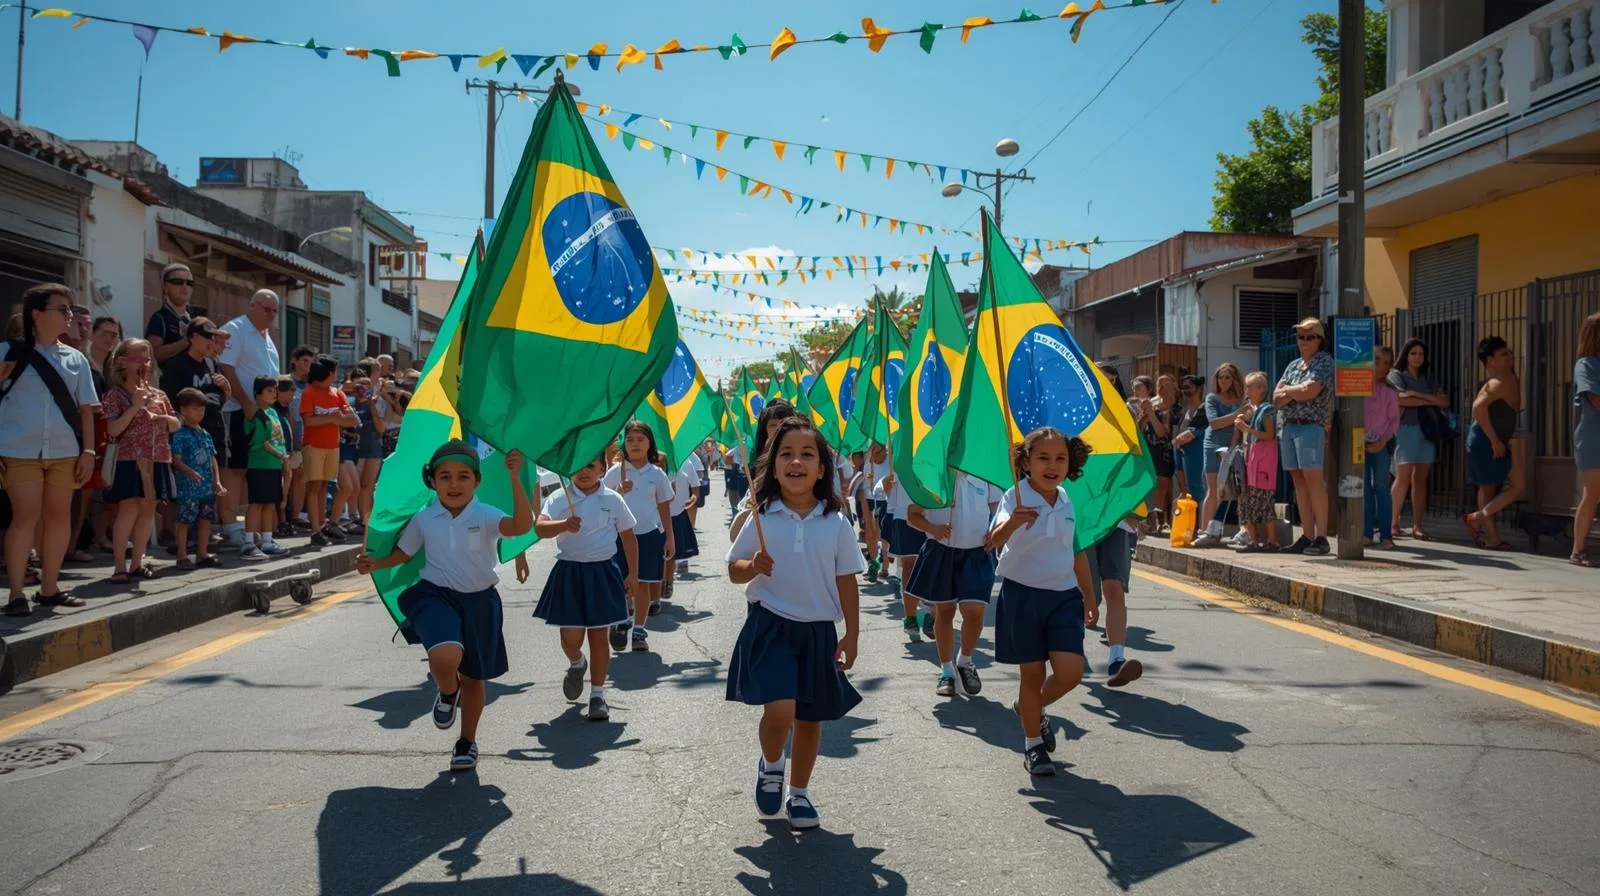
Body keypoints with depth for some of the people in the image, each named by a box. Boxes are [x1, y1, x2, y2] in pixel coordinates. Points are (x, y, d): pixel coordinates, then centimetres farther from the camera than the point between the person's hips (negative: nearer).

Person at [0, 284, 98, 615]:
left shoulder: (74, 358, 9)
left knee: (59, 515, 7)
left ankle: (49, 587, 18)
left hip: (64, 451, 4)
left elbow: (86, 408, 10)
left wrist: (88, 451, 4)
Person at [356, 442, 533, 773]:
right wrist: (376, 564, -5)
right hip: (436, 597, 0)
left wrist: (515, 478, -40)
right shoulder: (424, 519, -2)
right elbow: (404, 553, 14)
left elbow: (521, 525, -30)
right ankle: (447, 693, 9)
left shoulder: (485, 515, -11)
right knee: (445, 657, -29)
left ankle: (467, 742, 37)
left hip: (479, 600, 0)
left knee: (473, 676, 14)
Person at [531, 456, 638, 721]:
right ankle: (576, 664, 37)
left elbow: (628, 537, 8)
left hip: (602, 572, 0)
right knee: (570, 639, 1)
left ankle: (598, 695, 19)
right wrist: (564, 525, -36)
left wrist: (632, 575, 7)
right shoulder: (559, 498, -2)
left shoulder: (613, 500, 1)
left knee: (598, 637, 6)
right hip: (568, 572, 0)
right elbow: (540, 527, -16)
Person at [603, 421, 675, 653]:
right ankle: (620, 623, 20)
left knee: (643, 583, 5)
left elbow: (664, 508, 8)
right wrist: (619, 492, -18)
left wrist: (669, 538, 6)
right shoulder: (615, 472, 0)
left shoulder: (657, 473, 3)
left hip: (649, 534, 0)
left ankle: (639, 630, 15)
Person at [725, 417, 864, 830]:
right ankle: (770, 766, 15)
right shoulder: (761, 518, -5)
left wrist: (852, 634, 2)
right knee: (779, 709, -18)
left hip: (818, 630, 2)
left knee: (810, 716, 13)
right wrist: (753, 567, -19)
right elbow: (734, 570, 3)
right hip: (770, 625, -2)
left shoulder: (835, 523, -2)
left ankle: (799, 794, 34)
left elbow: (846, 581, 4)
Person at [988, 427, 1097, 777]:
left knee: (1071, 671, -7)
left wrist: (1089, 597, 20)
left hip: (1064, 595, 4)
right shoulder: (1015, 498, -12)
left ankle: (1032, 708, 24)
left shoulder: (1069, 502, 4)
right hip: (1022, 594, -4)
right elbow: (993, 540, -29)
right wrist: (1011, 524, -51)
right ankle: (1033, 744, 23)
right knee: (1032, 672, 4)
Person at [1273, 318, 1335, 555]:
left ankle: (1321, 538, -8)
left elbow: (1310, 391, -15)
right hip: (1287, 427, 7)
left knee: (1313, 480, -10)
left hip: (1311, 426, -7)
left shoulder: (1324, 362, -1)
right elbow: (1276, 398, 10)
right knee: (1299, 481, 6)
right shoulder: (1293, 365, 19)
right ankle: (1307, 536, 9)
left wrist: (1287, 391, 3)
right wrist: (1297, 392, -7)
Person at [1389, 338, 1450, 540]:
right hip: (1406, 429, -5)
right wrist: (1429, 401, -3)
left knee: (1421, 478, 1)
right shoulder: (1397, 375, 7)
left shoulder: (1428, 380, 21)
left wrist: (1419, 394, -6)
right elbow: (1401, 399, -11)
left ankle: (1417, 526, 0)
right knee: (1403, 477, -13)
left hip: (1427, 430, 5)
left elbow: (1445, 401, 8)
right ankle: (1394, 522, -6)